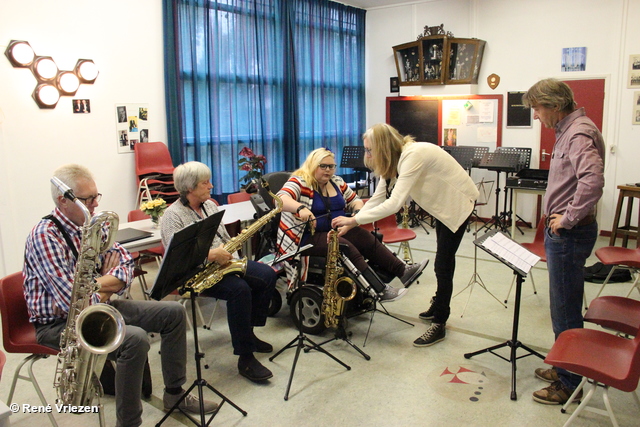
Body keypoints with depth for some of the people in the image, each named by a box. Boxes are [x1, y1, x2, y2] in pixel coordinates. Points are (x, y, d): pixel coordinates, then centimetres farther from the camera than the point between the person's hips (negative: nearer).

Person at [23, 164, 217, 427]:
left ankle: (175, 394, 16)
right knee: (135, 339, -33)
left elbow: (126, 266, 0)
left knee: (173, 313, 2)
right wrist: (107, 282, -10)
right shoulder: (45, 236, -22)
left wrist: (99, 283, -18)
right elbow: (74, 300, -29)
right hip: (59, 322, -8)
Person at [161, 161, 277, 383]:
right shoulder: (172, 215, -12)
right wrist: (211, 254, -29)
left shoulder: (210, 205, 12)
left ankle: (248, 331, 6)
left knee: (268, 275, -9)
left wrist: (226, 251, -3)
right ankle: (245, 359, -24)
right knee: (239, 289, -33)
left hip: (220, 263, 8)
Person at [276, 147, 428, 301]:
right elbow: (280, 199, -30)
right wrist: (301, 208, -50)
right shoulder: (299, 182, -13)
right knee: (346, 247, -30)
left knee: (368, 239, -16)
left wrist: (358, 210, -7)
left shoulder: (336, 182, 9)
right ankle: (380, 290, -34)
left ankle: (403, 271, -20)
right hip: (308, 237, -7)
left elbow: (355, 201, 17)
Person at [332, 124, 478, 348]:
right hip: (442, 202, 9)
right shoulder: (393, 161, -4)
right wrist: (349, 225, -9)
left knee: (443, 264, -6)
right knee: (443, 260, 20)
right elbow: (377, 199, -2)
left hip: (457, 202, -9)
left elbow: (394, 203, -40)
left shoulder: (413, 155, -33)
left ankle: (439, 325, 4)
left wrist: (354, 219, -34)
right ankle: (438, 307, 36)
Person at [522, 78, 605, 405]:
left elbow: (593, 179, -36)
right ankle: (565, 368, 37)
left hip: (569, 233, -10)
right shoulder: (568, 130, 13)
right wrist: (562, 215, 13)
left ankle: (570, 384, 18)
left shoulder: (579, 133, -19)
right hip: (562, 232, 10)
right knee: (564, 306, 21)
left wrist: (569, 218, -26)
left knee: (565, 310, 2)